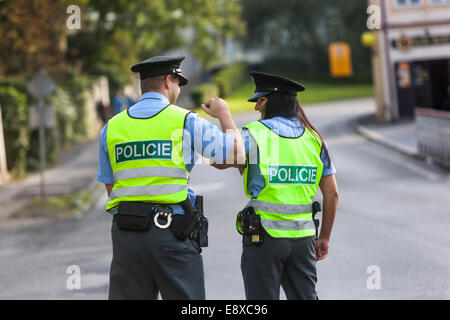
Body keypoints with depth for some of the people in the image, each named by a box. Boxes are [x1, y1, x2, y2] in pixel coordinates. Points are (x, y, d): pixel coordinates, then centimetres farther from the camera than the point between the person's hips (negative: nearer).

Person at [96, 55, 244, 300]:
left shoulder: (111, 127, 9)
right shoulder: (185, 121, -3)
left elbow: (110, 187, 13)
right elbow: (237, 155, 3)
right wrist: (224, 114, 18)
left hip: (126, 233, 4)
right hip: (173, 232, -4)